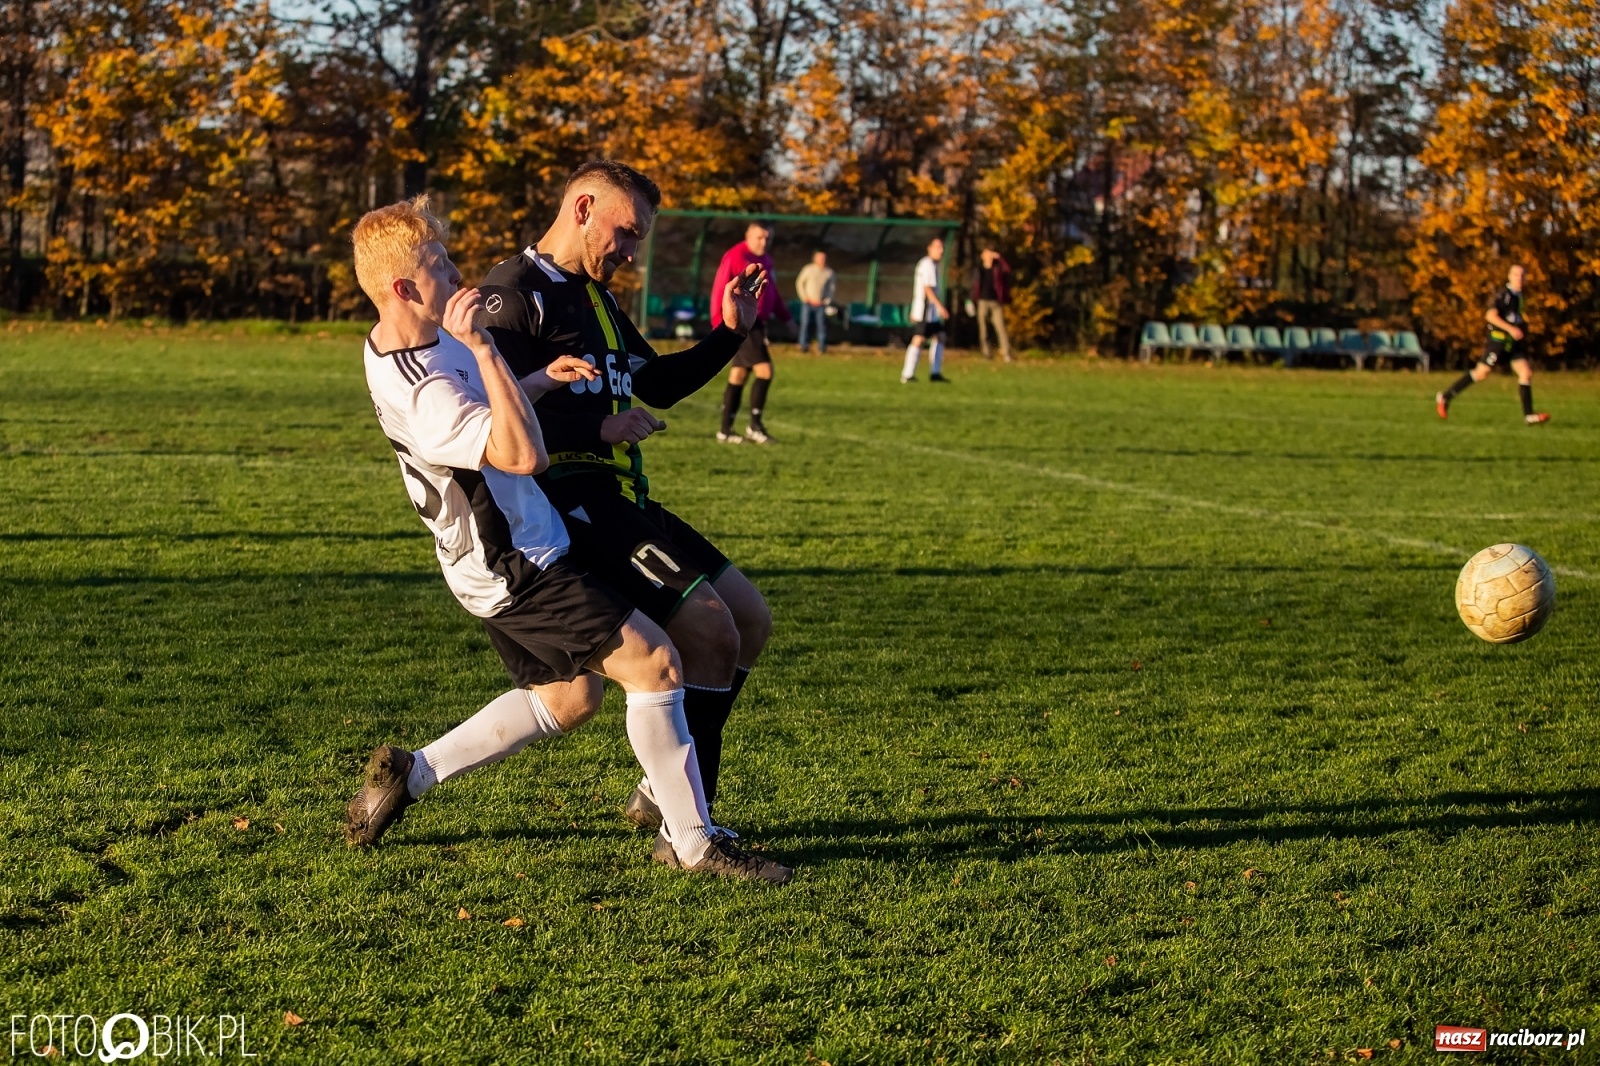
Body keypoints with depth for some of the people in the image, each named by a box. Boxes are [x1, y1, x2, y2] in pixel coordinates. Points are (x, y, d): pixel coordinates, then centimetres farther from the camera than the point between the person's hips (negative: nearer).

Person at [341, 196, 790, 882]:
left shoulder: (419, 336, 4)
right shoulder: (420, 393, -28)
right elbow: (525, 455, -35)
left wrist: (539, 381, 6)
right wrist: (481, 348, -37)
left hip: (500, 558, 11)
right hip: (517, 568, -11)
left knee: (568, 700, 20)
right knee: (656, 664, -11)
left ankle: (408, 773, 23)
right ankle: (692, 844, -3)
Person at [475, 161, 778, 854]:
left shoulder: (594, 297, 21)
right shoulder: (515, 293, -10)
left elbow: (658, 384, 33)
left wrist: (729, 335, 21)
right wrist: (600, 427, -22)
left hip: (620, 503, 10)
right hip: (568, 505, -10)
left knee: (750, 622, 10)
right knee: (709, 629, -18)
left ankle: (660, 796, 17)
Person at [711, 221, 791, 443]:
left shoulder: (765, 260, 16)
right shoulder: (734, 257, -12)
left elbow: (771, 293, 25)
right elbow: (720, 290, -14)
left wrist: (784, 316, 18)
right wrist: (719, 324, -18)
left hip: (757, 324, 9)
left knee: (738, 375, 10)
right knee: (765, 370, -14)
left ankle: (725, 430, 14)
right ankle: (755, 425, -6)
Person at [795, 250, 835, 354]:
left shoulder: (829, 272, 4)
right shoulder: (808, 269, 0)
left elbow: (831, 288, 9)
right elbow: (799, 283, 6)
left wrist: (826, 301, -3)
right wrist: (805, 298, -2)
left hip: (821, 304, 0)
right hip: (808, 303, 0)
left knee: (822, 325, -4)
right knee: (805, 324, -3)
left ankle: (821, 347, -1)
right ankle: (803, 346, 4)